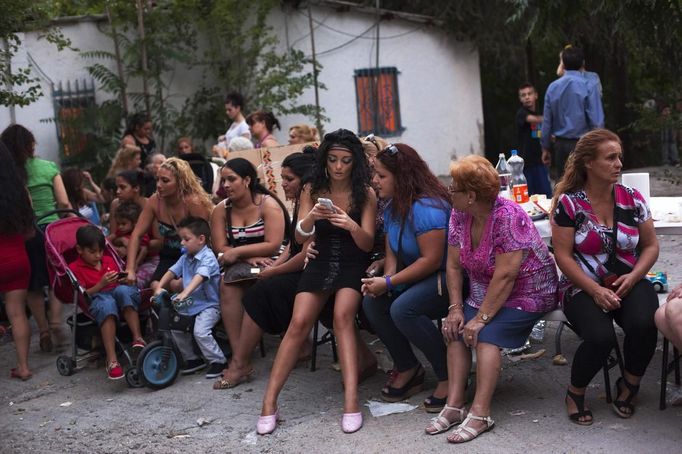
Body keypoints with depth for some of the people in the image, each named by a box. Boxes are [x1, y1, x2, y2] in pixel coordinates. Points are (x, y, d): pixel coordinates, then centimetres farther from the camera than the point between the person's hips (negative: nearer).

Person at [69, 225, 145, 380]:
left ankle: (138, 339, -41)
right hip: (96, 299, -4)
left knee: (124, 290, -35)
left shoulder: (108, 260, 24)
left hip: (116, 292, 4)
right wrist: (101, 284, -16)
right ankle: (112, 360, -52)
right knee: (106, 304, -42)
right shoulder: (75, 268, 8)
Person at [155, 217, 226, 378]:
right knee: (175, 327, 1)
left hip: (208, 304, -8)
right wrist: (159, 287, -9)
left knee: (200, 331, -24)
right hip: (190, 304, 8)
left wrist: (185, 292, -47)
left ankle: (218, 361, -6)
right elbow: (172, 272, 7)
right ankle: (192, 359, 17)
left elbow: (200, 276, -33)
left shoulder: (208, 257, -17)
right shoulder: (185, 258, 9)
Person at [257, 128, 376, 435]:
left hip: (352, 266, -1)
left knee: (342, 316, -28)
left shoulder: (366, 194, -5)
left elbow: (367, 244, -9)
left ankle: (351, 400, -30)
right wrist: (311, 217, -31)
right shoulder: (312, 191, 0)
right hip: (320, 263, 2)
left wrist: (352, 226, -31)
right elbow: (300, 237, -8)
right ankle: (269, 403, -13)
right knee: (299, 322, -17)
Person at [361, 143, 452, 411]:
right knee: (372, 303, -10)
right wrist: (385, 279, -13)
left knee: (403, 308, -31)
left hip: (448, 278, -9)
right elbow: (392, 253, 9)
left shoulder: (426, 207, -23)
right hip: (418, 277, 9)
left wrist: (389, 283, -24)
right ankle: (408, 369, 6)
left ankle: (449, 377, -14)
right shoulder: (392, 207, 7)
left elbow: (432, 260, -26)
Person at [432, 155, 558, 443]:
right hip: (483, 292, 7)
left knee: (486, 336, -26)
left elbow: (505, 276, -27)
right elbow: (454, 266, 0)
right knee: (456, 331, -16)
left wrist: (482, 318, -27)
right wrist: (455, 308, -10)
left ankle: (480, 413, -25)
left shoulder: (508, 217, -25)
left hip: (526, 293, -7)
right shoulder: (459, 215, -3)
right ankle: (454, 405, -16)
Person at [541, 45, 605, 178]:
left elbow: (547, 121, 7)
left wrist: (545, 148, 15)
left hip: (560, 145, 4)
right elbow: (597, 121, -12)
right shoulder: (588, 86, -9)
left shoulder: (552, 87, 3)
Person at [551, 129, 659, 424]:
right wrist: (596, 291, -17)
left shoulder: (632, 199, 5)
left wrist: (632, 278, -9)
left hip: (629, 283, 3)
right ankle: (575, 393, 2)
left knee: (643, 324, -29)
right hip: (583, 287, -3)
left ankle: (629, 386, 2)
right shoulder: (568, 203, -5)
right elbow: (563, 256, -8)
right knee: (600, 337, -30)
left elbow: (650, 246, 10)